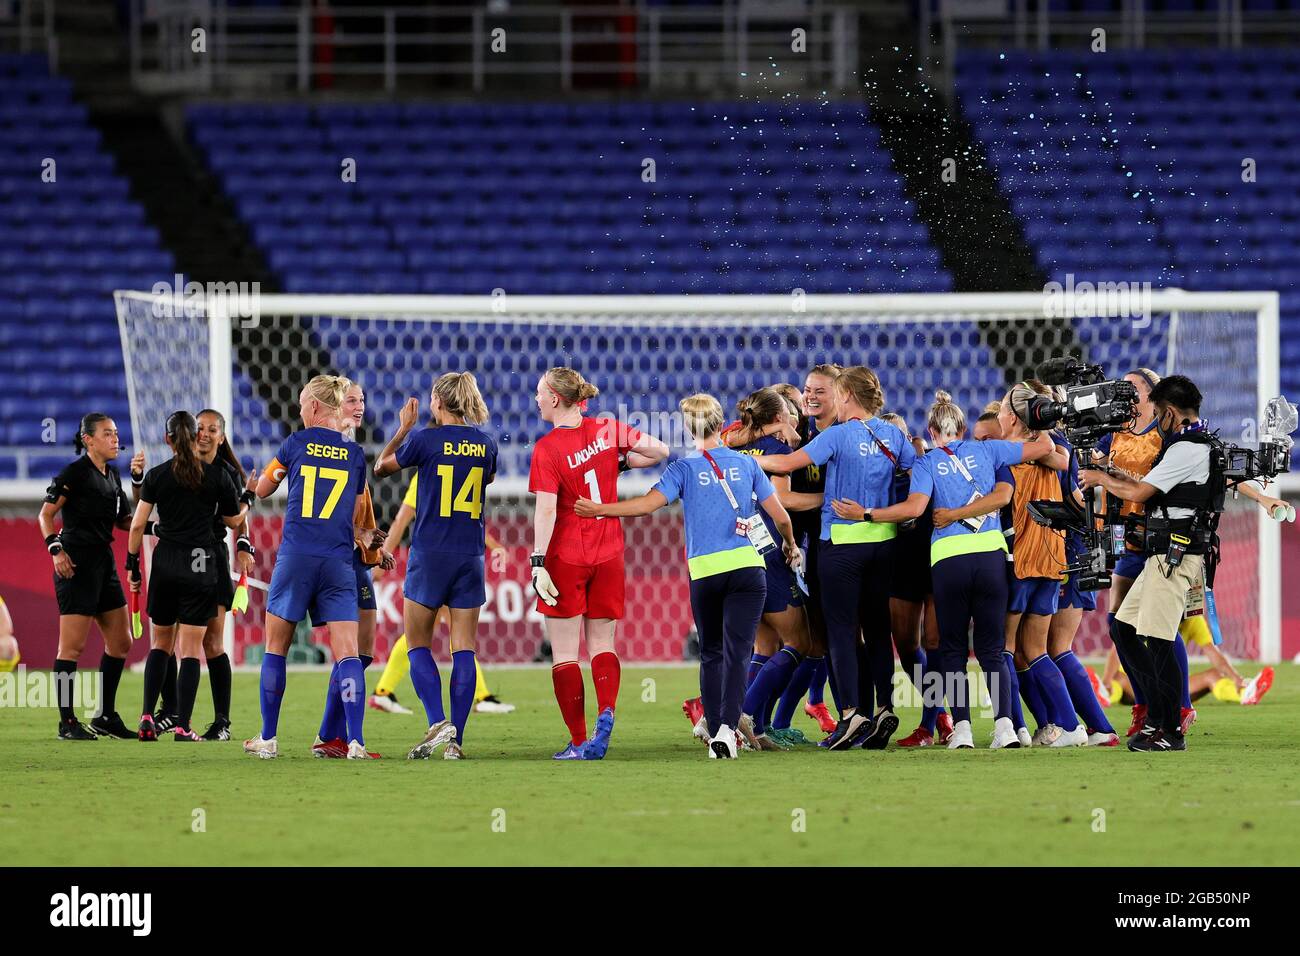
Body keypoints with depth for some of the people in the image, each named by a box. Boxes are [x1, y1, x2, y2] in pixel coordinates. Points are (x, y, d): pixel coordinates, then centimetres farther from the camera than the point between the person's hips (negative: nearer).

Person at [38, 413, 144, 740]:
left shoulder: (112, 476, 14)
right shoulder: (75, 472, -9)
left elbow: (126, 522, 15)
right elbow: (46, 514, -8)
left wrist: (138, 480, 6)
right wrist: (55, 549, -21)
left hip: (104, 563, 9)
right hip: (77, 565, -9)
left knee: (120, 642, 10)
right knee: (73, 645, -7)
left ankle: (105, 717, 19)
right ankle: (67, 722, -4)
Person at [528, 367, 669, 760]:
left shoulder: (547, 448, -13)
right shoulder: (607, 429, 1)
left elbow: (545, 509, -20)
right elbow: (660, 451, 5)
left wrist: (538, 563, -21)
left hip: (564, 556, -5)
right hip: (608, 554, 5)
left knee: (564, 652, 3)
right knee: (602, 644, 14)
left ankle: (578, 743, -1)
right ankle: (606, 713, -12)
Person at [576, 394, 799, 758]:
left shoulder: (684, 468, 1)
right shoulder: (746, 463, 7)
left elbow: (649, 503, -13)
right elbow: (780, 515, 7)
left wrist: (599, 509, -6)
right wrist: (791, 546, 26)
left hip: (704, 573, 0)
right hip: (747, 566, 0)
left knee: (711, 655, 13)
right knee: (737, 653, -4)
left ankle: (715, 732, 10)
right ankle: (728, 726, -22)